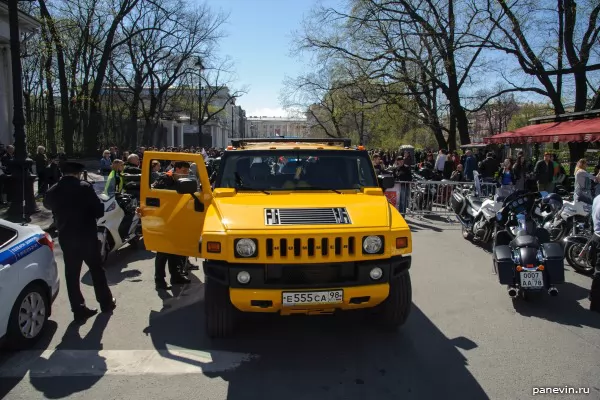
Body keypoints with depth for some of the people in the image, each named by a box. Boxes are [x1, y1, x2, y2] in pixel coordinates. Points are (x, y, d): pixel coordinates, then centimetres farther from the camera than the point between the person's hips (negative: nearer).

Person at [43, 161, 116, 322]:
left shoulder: (53, 191, -2)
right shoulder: (85, 187, -15)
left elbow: (47, 205, 20)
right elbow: (99, 211, -13)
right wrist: (93, 208, 7)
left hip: (66, 238, 3)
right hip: (87, 236, -2)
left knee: (72, 274, 11)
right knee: (96, 270, 13)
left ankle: (79, 310, 15)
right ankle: (106, 303, 25)